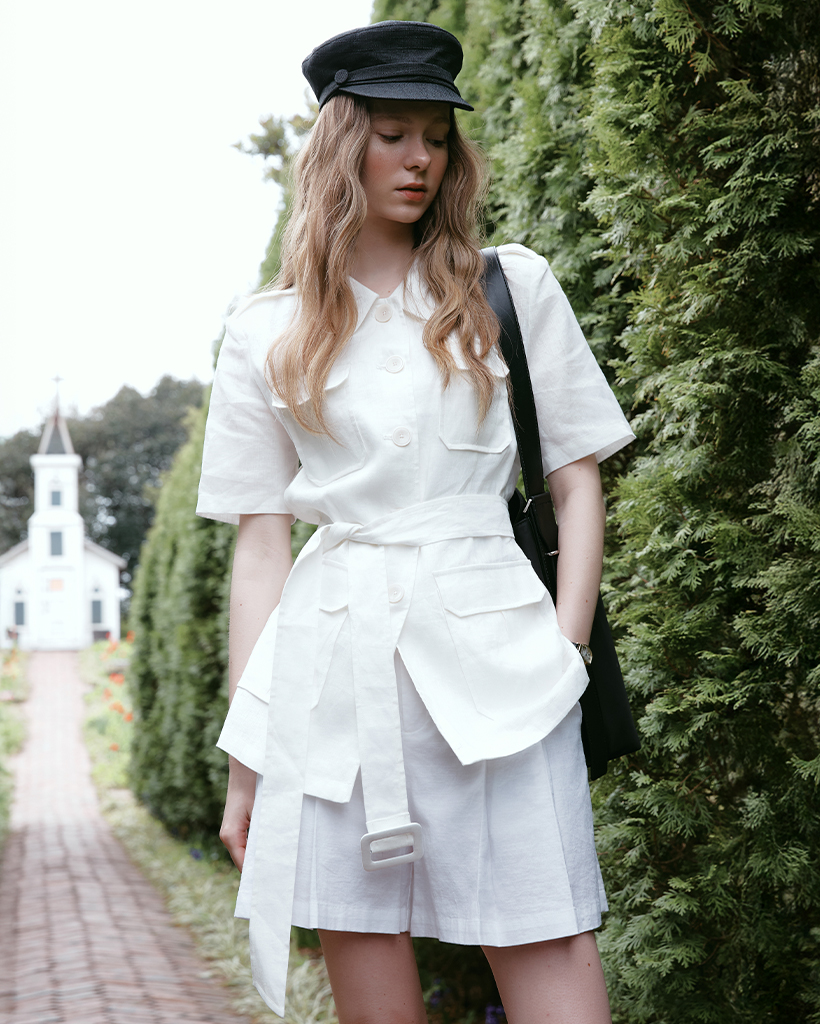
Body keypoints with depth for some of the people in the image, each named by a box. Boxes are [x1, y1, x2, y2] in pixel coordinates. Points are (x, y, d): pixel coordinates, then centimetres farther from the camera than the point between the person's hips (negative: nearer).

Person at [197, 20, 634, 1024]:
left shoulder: (514, 288, 10)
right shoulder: (266, 333, 11)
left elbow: (577, 482, 11)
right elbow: (259, 542, 10)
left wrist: (565, 651, -2)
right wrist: (246, 759, 7)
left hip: (490, 656, -1)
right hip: (333, 663, 1)